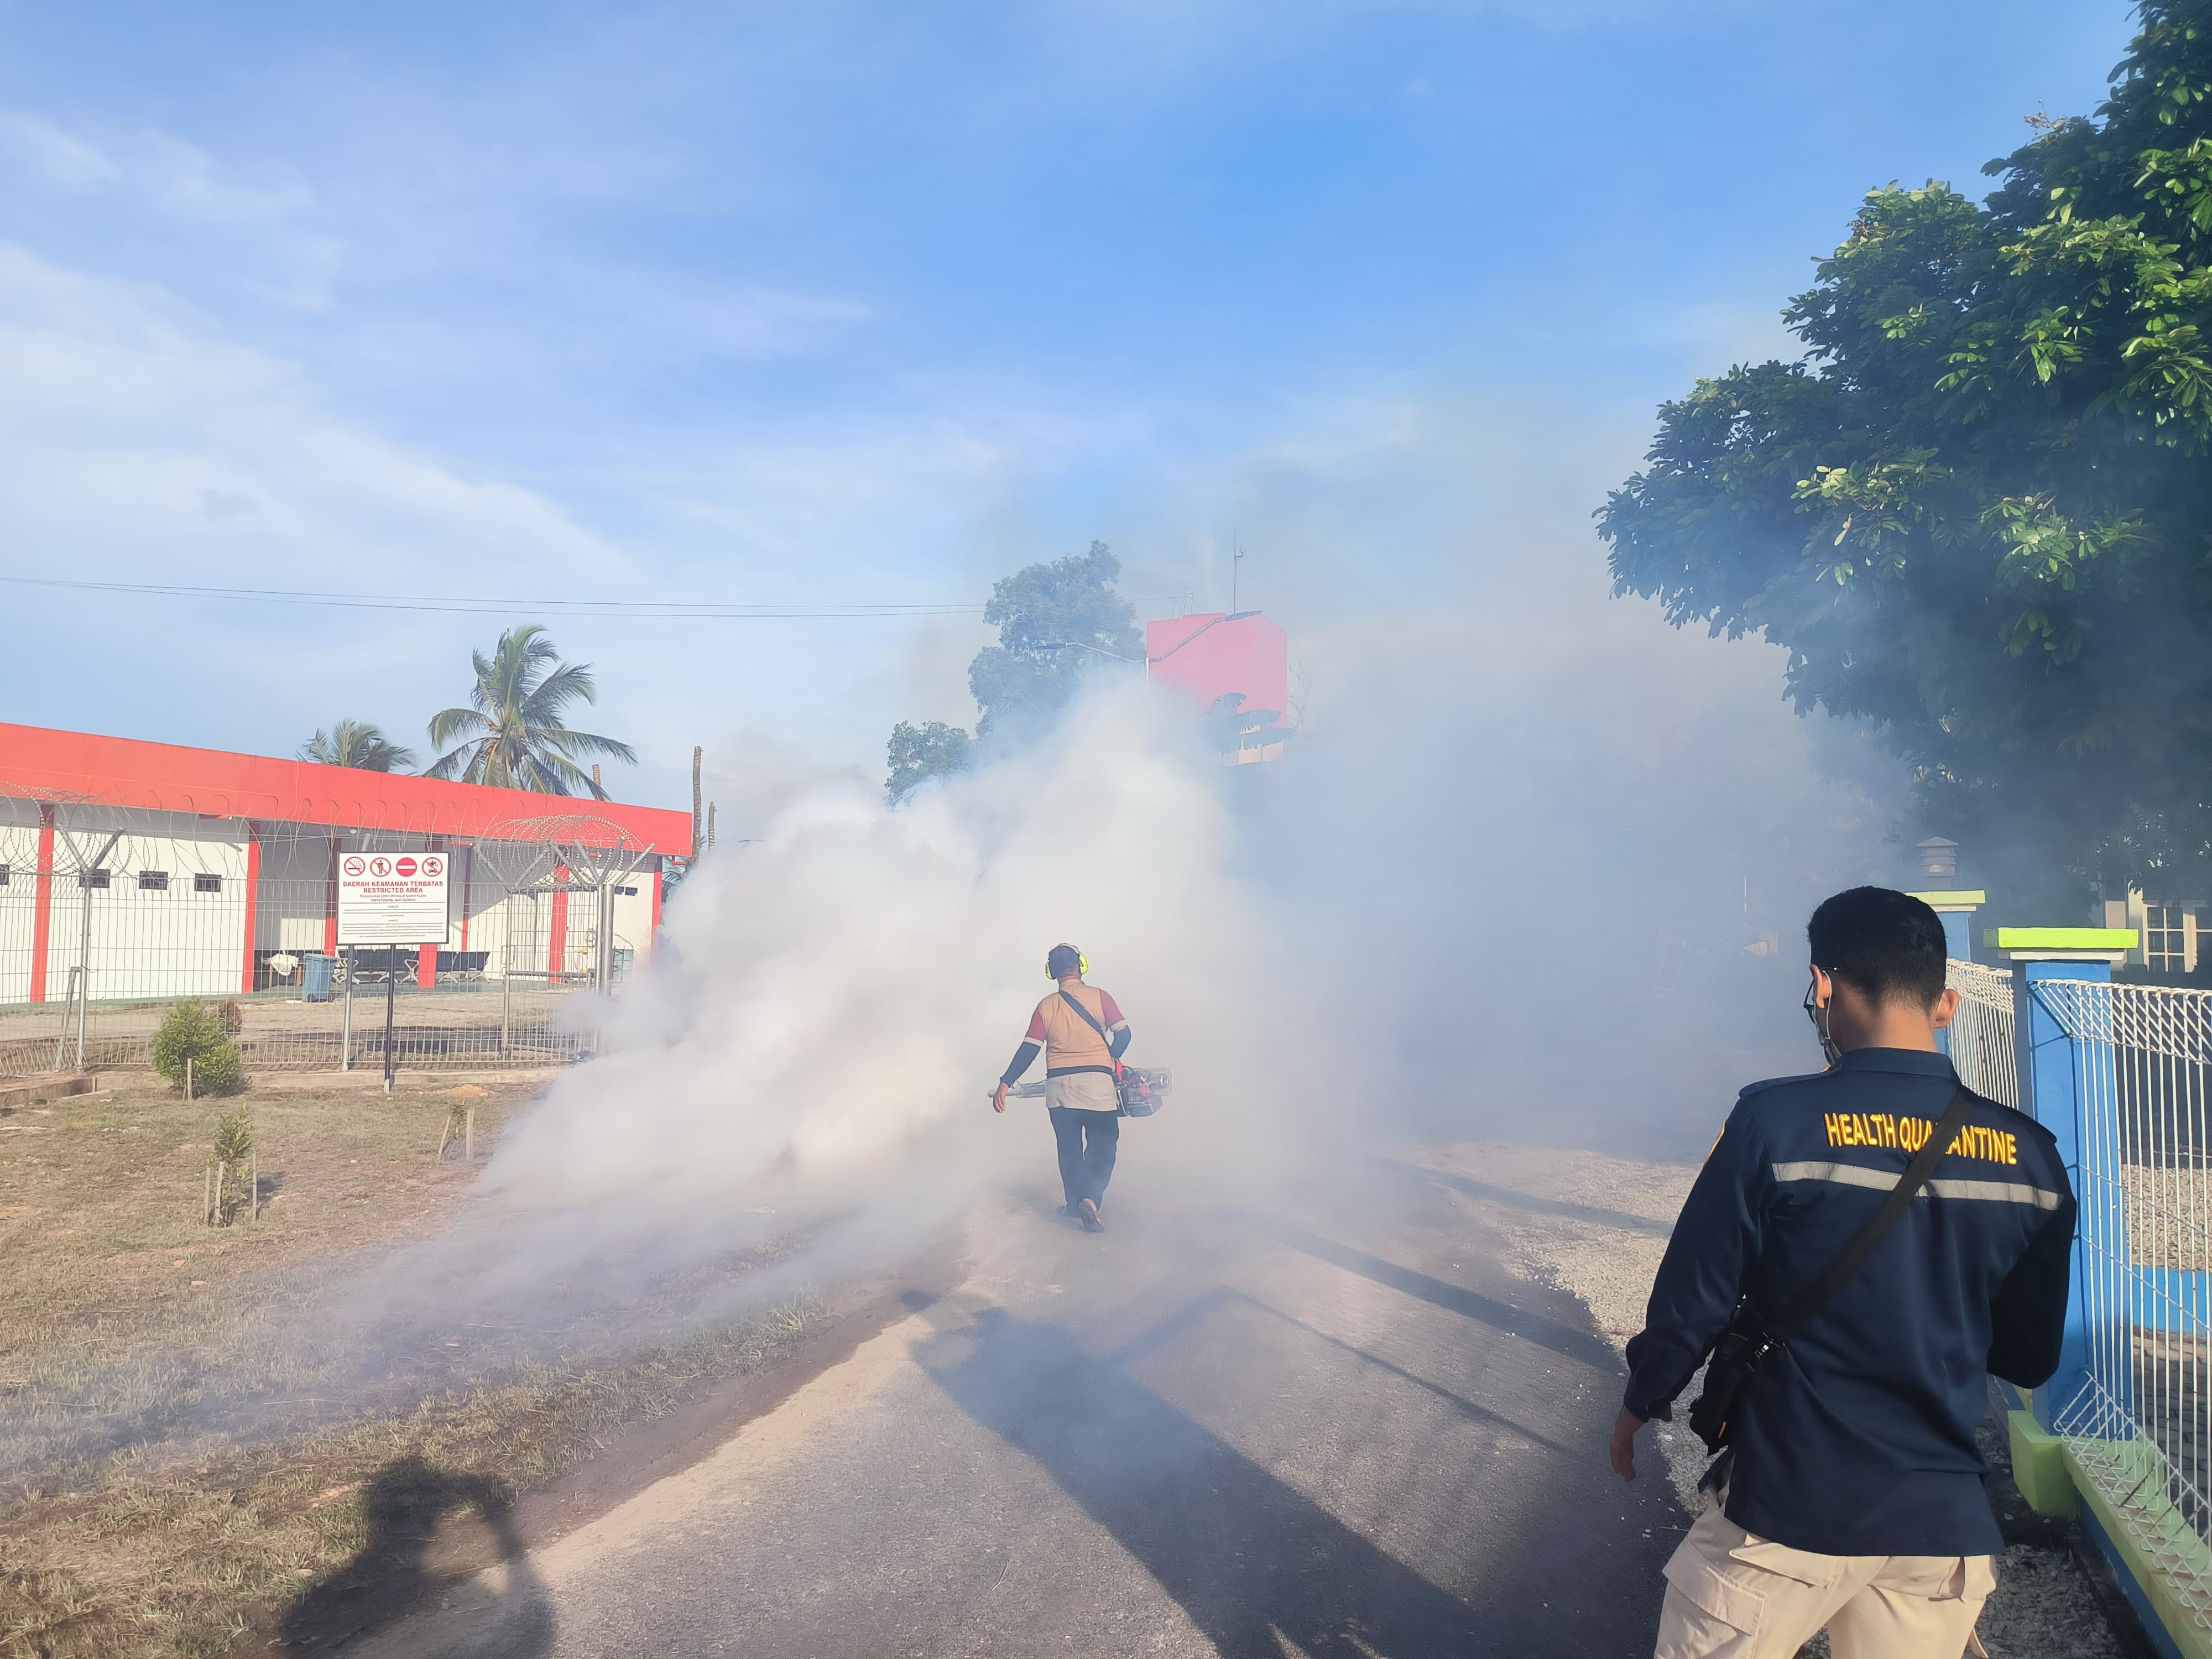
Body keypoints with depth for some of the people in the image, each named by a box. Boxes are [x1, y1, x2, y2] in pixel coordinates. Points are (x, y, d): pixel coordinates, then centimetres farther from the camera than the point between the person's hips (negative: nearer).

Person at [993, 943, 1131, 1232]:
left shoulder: (1046, 1007, 4)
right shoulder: (1098, 997, -1)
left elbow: (1028, 1050, -1)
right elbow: (1123, 1033, -5)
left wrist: (1005, 1084, 1)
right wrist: (1111, 1061, 13)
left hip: (1059, 1086, 2)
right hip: (1097, 1084, -2)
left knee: (1069, 1148, 15)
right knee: (1103, 1146, 6)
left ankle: (1075, 1205, 21)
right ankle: (1091, 1198, -14)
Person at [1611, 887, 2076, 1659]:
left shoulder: (1775, 1121, -15)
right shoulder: (2029, 1154, -2)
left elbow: (1690, 1305, -8)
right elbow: (2030, 1358, 9)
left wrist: (1640, 1405, 9)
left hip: (1785, 1514, -4)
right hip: (1941, 1523, 4)